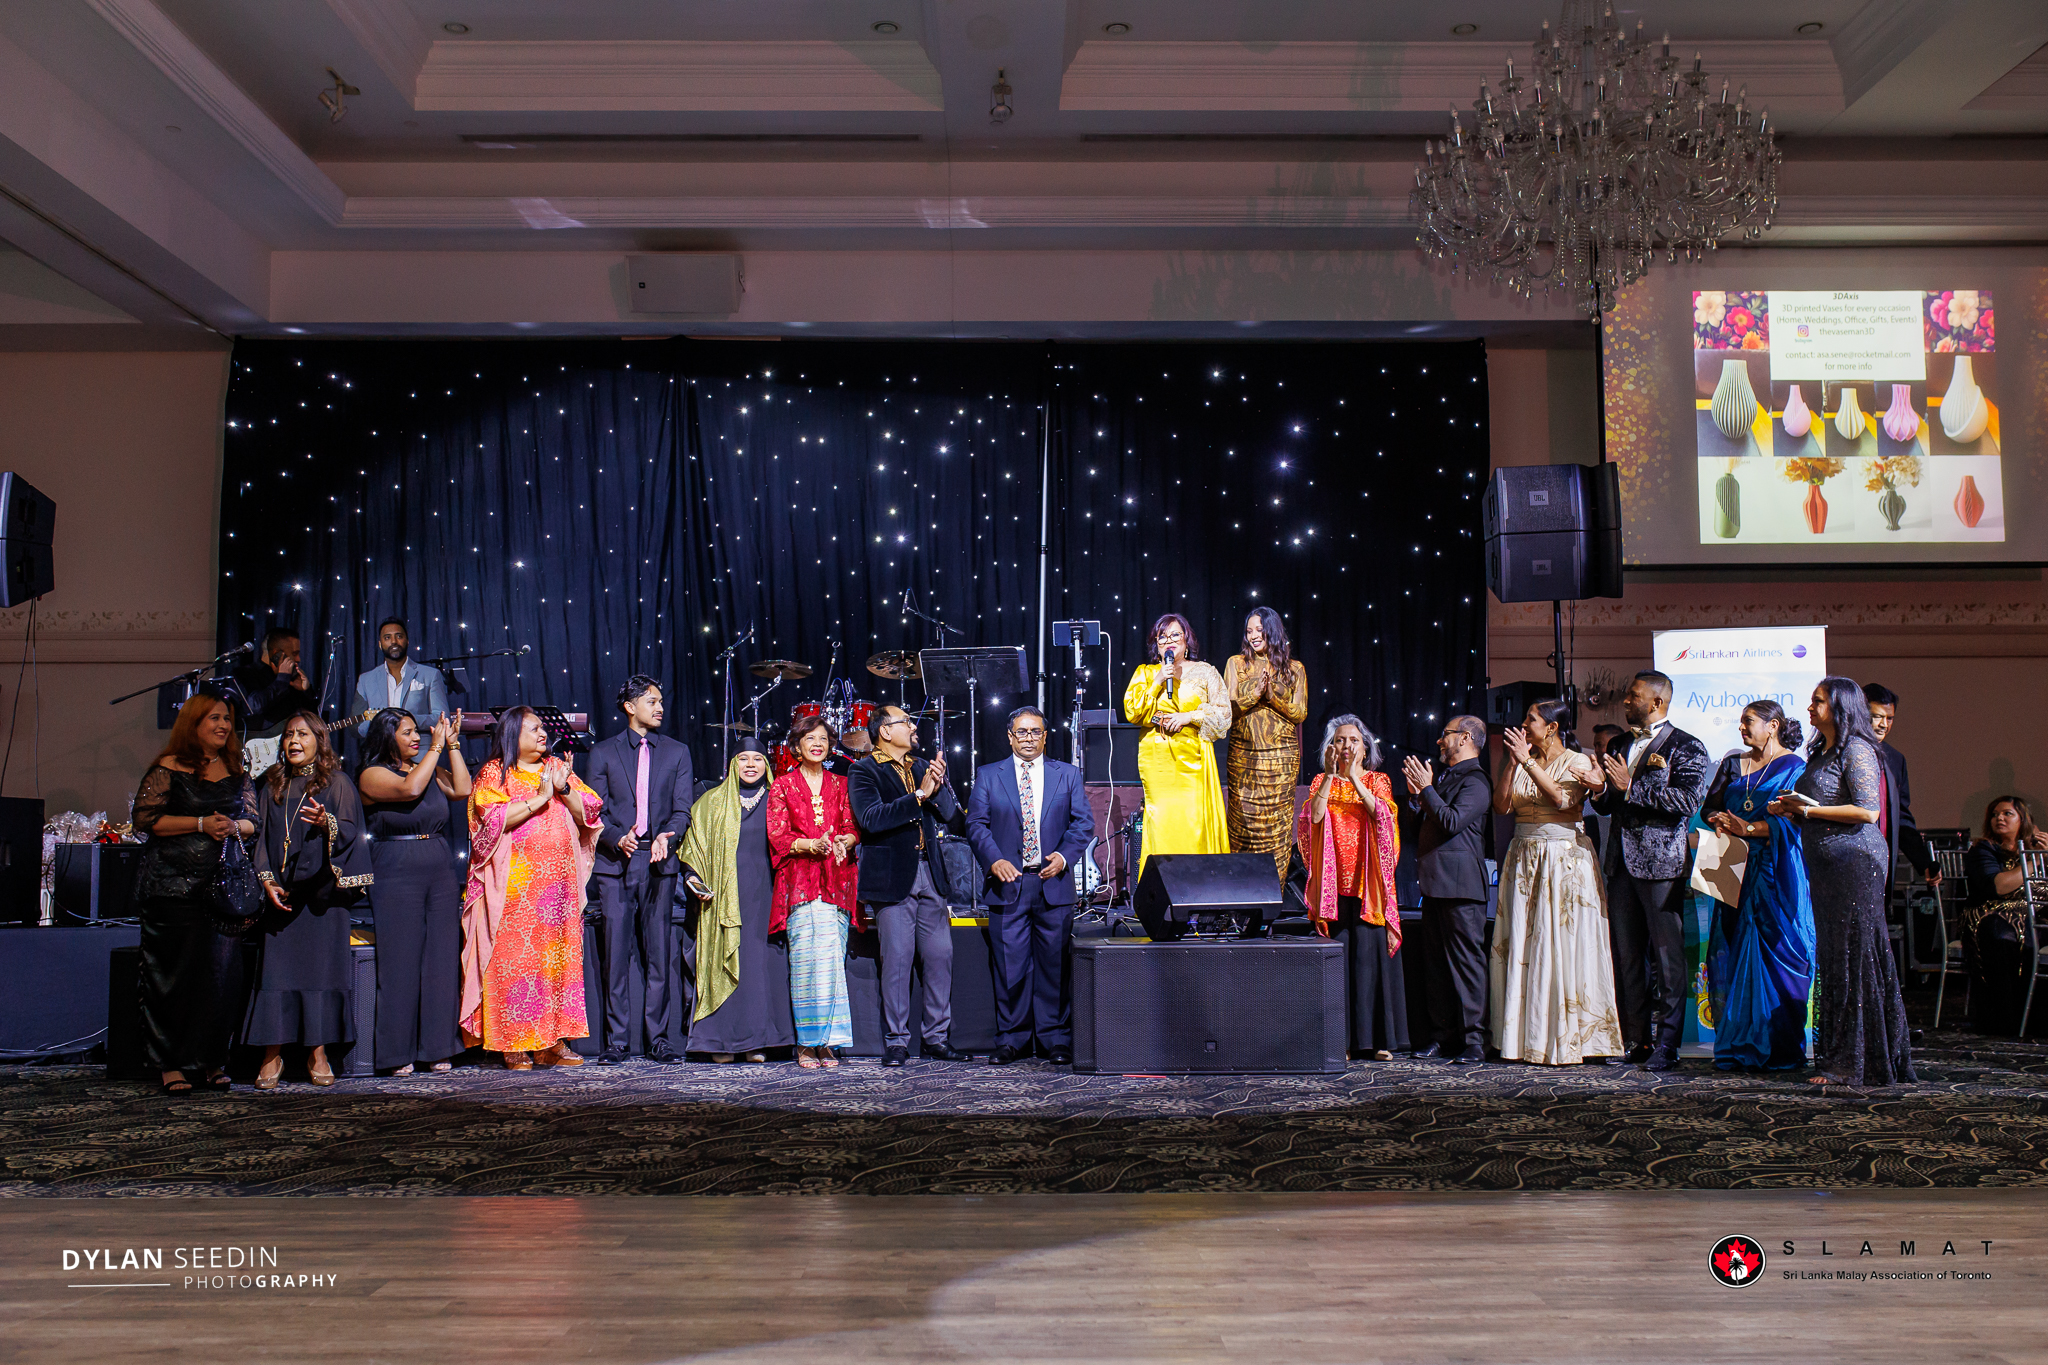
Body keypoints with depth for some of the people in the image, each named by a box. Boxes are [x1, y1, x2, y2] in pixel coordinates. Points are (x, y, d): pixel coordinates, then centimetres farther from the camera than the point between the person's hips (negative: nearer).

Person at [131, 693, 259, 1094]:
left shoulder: (236, 772, 15)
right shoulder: (168, 768, 1)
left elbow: (253, 821, 15)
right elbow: (146, 819, -6)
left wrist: (232, 827, -7)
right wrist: (202, 824, -13)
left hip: (226, 886, 4)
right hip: (174, 886, -4)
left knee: (222, 971, 1)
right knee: (174, 973, -3)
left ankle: (212, 1060, 10)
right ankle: (173, 1065, 4)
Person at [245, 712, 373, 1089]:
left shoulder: (337, 783, 5)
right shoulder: (272, 786, 14)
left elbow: (351, 830, -3)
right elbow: (261, 836, 12)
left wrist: (326, 822, -25)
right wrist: (267, 880, -2)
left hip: (321, 891, -2)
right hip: (280, 891, 3)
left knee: (321, 965, -5)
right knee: (276, 968, -4)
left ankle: (317, 1053, 2)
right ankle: (273, 1054, 1)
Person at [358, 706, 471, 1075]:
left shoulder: (430, 769, 15)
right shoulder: (372, 775, -1)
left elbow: (462, 790, 2)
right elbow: (410, 789, -18)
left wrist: (452, 744, 3)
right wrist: (437, 746, -11)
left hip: (442, 874, 5)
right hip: (396, 876, -5)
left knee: (442, 959, 3)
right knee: (401, 962, -4)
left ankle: (437, 1048, 10)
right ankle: (397, 1054, 4)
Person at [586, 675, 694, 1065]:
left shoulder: (677, 752, 14)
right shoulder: (603, 752, 10)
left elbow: (682, 810, 6)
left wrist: (667, 837, -15)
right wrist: (618, 839, -15)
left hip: (659, 863, 1)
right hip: (615, 863, -1)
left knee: (659, 954, 0)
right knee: (616, 954, -2)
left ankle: (658, 1040, 6)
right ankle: (617, 1042, 4)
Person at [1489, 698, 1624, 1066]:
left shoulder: (1577, 762, -1)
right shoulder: (1523, 763, 13)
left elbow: (1561, 798, -18)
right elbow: (1502, 805, 1)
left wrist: (1528, 760, -19)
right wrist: (1513, 762, -5)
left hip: (1565, 860, -5)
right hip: (1524, 858, 5)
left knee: (1562, 947, -6)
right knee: (1522, 948, 2)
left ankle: (1566, 1040, 0)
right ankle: (1525, 1037, 7)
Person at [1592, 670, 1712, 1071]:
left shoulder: (1686, 748, -2)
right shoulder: (1618, 746, 19)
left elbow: (1689, 800, -17)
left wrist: (1631, 788, -16)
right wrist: (1600, 790, 1)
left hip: (1662, 862, -7)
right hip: (1621, 863, 7)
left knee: (1667, 956, -4)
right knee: (1627, 955, 8)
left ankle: (1666, 1044, 1)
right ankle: (1635, 1040, 16)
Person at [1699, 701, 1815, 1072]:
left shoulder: (1794, 767, 0)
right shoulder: (1733, 764, 18)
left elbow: (1793, 819, -10)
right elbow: (1709, 806, 16)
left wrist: (1749, 828, -18)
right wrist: (1719, 820, -5)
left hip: (1775, 875, -5)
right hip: (1737, 873, 5)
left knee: (1774, 956, -7)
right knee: (1732, 957, 0)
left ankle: (1778, 1050, -1)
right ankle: (1740, 1046, 5)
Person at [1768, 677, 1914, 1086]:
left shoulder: (1856, 750, -9)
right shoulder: (1821, 753, 18)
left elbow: (1867, 810, -18)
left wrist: (1811, 809, -14)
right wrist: (1789, 809, 6)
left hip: (1854, 863, -9)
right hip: (1825, 867, 9)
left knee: (1854, 959, -5)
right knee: (1832, 959, 10)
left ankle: (1856, 1064, -1)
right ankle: (1840, 1057, 15)